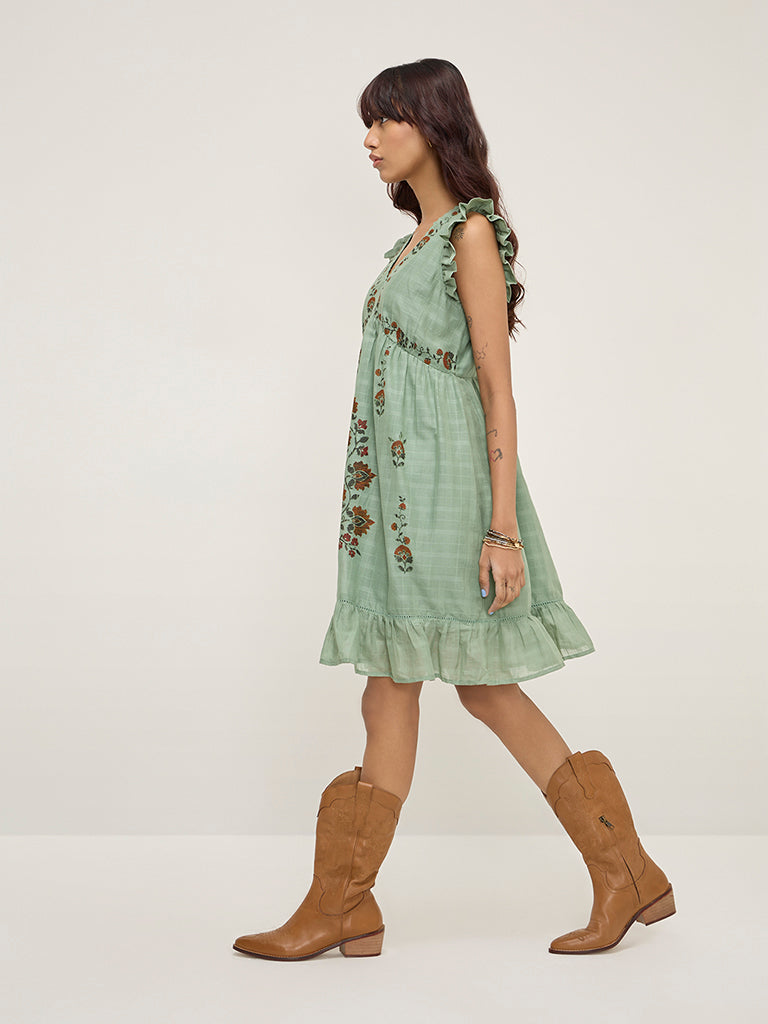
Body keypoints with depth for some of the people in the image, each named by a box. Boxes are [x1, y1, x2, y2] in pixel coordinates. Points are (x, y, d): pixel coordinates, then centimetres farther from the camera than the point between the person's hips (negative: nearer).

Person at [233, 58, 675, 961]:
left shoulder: (472, 231, -8)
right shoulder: (419, 238, 17)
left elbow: (497, 387, -13)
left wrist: (503, 528, -17)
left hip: (437, 482, -9)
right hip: (400, 482, 9)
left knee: (393, 689, -3)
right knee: (483, 688, 9)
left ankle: (340, 907, 8)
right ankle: (627, 875, 16)